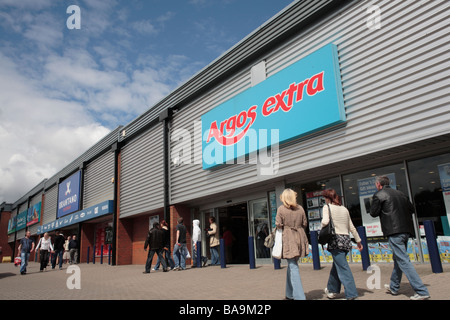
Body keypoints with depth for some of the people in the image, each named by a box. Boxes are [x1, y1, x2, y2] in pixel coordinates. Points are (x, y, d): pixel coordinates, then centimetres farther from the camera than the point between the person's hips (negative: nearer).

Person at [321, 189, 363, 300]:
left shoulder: (327, 207, -3)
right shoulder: (344, 209, 14)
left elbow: (325, 221, -20)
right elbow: (351, 227, 17)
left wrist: (322, 231, 0)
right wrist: (358, 240, 25)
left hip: (336, 240, -7)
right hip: (346, 240, 7)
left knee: (343, 268, -4)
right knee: (336, 265, 20)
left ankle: (351, 294, -6)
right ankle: (332, 290, 32)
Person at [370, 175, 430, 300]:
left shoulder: (378, 195, -5)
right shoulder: (400, 193, 16)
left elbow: (373, 213, -4)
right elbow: (411, 209, 18)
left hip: (394, 231, -8)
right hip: (406, 230, 8)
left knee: (403, 260, -7)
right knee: (398, 258, 18)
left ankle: (421, 291, -11)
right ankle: (393, 287, 31)